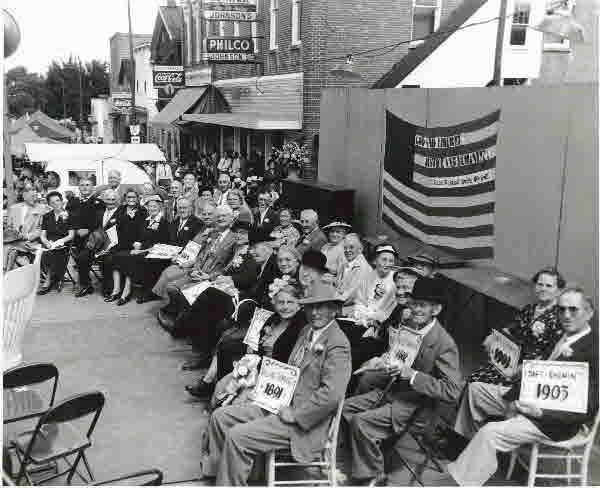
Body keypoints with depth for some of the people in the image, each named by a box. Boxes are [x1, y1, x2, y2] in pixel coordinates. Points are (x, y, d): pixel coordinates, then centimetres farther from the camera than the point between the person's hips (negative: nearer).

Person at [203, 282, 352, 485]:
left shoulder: (337, 344, -17)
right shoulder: (307, 331, 12)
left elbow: (332, 394, -27)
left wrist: (294, 414, -20)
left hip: (302, 422, -9)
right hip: (282, 404, 9)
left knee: (237, 436, -20)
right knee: (220, 416, 6)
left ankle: (229, 482, 1)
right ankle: (218, 470, 23)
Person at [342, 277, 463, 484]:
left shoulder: (445, 344, -20)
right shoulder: (406, 327, 3)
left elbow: (453, 392, -23)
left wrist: (412, 375, -28)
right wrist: (387, 367, -2)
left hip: (414, 404, -8)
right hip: (391, 390, 8)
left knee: (360, 422, -22)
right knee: (344, 408, 4)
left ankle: (369, 475, 0)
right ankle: (355, 462, 21)